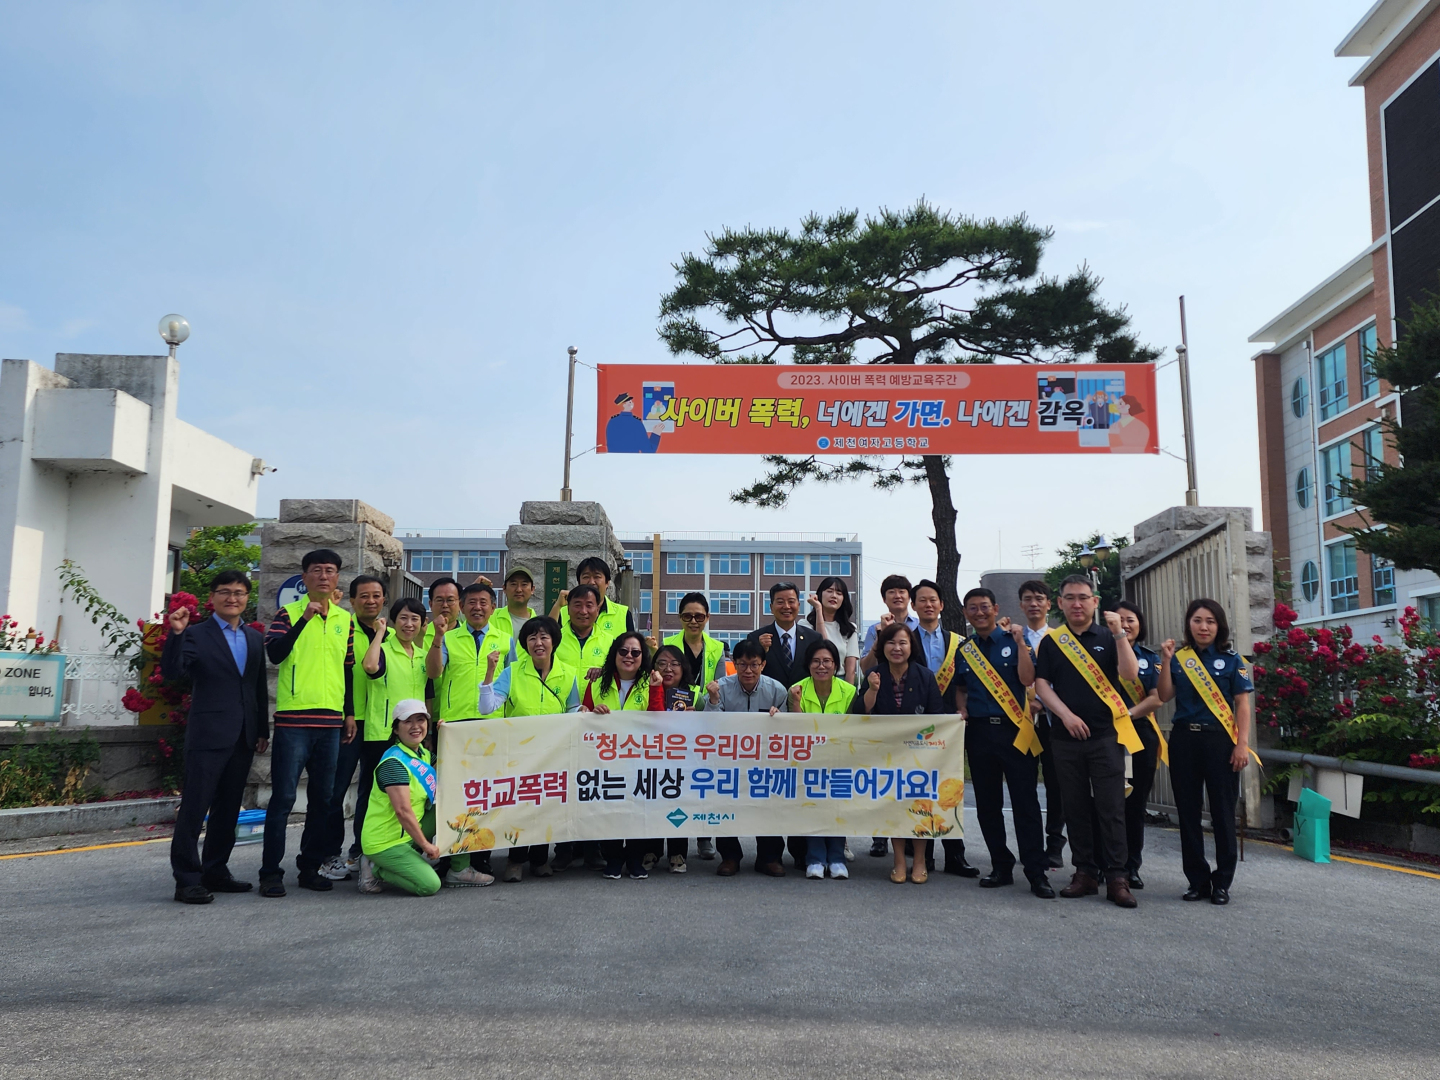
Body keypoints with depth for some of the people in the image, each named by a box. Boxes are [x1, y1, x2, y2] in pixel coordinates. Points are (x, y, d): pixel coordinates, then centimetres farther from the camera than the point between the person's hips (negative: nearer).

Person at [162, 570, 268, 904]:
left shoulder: (254, 638, 14)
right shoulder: (197, 635, -2)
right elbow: (171, 671, -15)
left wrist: (263, 730, 14)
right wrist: (176, 633, -28)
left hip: (243, 738, 6)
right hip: (208, 736, -6)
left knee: (228, 809, 13)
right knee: (194, 808, -4)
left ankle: (215, 872, 23)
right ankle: (187, 880, 3)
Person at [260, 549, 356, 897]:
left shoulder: (345, 619, 13)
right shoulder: (288, 614, 0)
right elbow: (274, 653, -17)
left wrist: (350, 713, 14)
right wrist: (305, 618, -23)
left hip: (331, 721, 5)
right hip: (293, 719, -5)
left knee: (322, 798, 9)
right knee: (283, 796, -3)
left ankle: (310, 867, 19)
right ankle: (271, 871, 5)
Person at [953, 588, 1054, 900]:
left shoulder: (1013, 640, 1)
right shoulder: (964, 649, 12)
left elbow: (1027, 679, -11)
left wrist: (1020, 642, -16)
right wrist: (962, 709, 1)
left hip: (1014, 730, -4)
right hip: (978, 731, 4)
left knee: (1025, 801, -5)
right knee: (987, 804, 8)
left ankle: (1036, 873, 0)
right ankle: (1001, 867, 19)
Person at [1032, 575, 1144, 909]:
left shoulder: (1108, 637, 5)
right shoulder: (1051, 641, 9)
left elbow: (1130, 674, -8)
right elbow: (1041, 683, 2)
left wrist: (1119, 633, -16)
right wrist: (1066, 715, -10)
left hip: (1106, 734, -2)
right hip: (1066, 736, 2)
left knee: (1111, 806, -4)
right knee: (1075, 807, 6)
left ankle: (1117, 877, 0)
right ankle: (1085, 872, 15)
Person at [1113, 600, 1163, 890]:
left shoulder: (1150, 658, 10)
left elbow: (1156, 697, 0)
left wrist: (1128, 714, -14)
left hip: (1141, 735, 2)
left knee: (1136, 802, 5)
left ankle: (1132, 866, 14)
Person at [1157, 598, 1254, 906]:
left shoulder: (1232, 660, 2)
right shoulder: (1178, 658, 7)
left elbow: (1243, 705, -1)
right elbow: (1164, 696, -1)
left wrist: (1242, 743, -9)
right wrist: (1165, 660, -10)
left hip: (1220, 740, -2)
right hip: (1184, 740, 2)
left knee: (1222, 812, 2)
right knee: (1188, 811, 6)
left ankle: (1222, 882, 12)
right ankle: (1197, 880, 15)